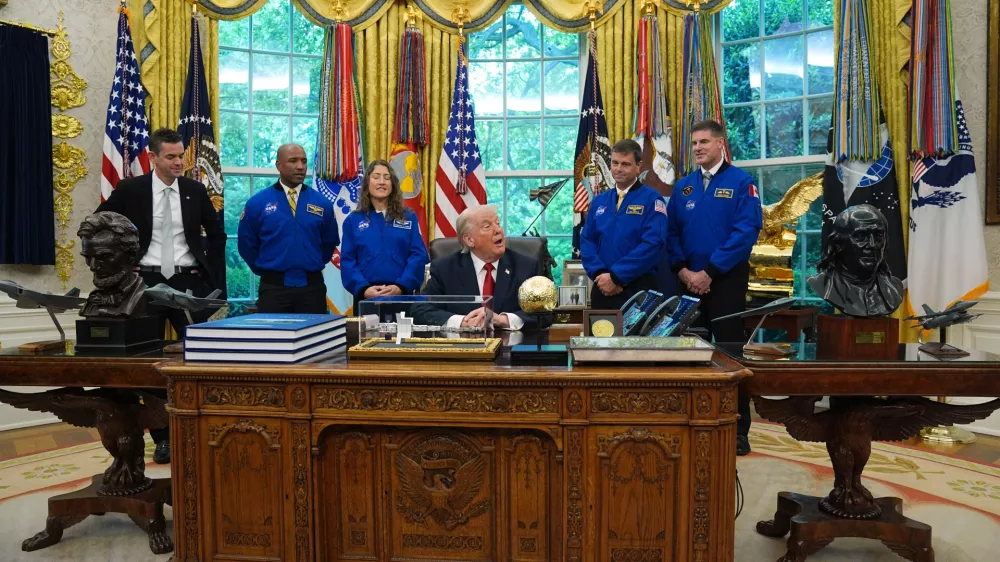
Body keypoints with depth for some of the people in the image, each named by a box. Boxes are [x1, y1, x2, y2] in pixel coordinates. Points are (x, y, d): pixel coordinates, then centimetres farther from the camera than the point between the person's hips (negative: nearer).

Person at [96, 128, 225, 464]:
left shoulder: (195, 190, 4)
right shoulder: (130, 189, -1)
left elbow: (216, 233, 13)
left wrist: (211, 271, 4)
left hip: (188, 282, 1)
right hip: (147, 282, 0)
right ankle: (162, 438, 18)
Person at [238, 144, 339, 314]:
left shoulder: (322, 203, 3)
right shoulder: (257, 202, -1)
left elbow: (329, 242, 14)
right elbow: (247, 244, 8)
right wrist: (268, 270, 12)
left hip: (312, 287, 1)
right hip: (273, 287, -1)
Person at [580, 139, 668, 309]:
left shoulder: (651, 199, -5)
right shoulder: (599, 201, 12)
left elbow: (652, 244, -16)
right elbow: (587, 241, 8)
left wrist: (616, 276, -17)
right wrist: (599, 274, -10)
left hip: (638, 288, -5)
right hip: (603, 287, 5)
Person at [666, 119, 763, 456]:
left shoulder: (741, 182, -3)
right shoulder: (683, 186, 11)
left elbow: (746, 231, -13)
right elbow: (671, 232, 8)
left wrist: (709, 272, -16)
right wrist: (683, 270, -7)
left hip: (726, 280, -4)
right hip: (689, 281, 5)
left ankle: (738, 429, 10)